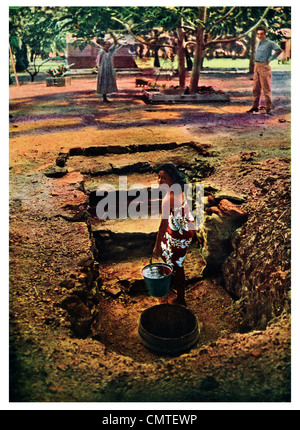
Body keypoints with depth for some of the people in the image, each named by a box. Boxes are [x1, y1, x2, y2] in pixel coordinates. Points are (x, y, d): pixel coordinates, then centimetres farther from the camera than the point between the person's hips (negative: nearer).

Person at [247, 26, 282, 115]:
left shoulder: (269, 43, -7)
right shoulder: (259, 43, 16)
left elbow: (278, 50, -16)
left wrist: (269, 59, -14)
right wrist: (255, 61, 16)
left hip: (264, 67, -8)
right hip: (256, 66, 8)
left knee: (266, 89, -5)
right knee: (256, 88, 10)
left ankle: (268, 108, -1)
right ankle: (255, 107, 18)